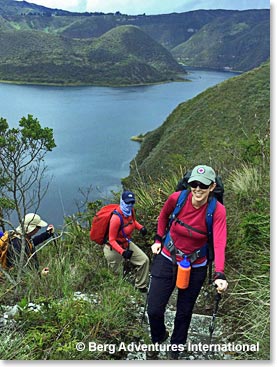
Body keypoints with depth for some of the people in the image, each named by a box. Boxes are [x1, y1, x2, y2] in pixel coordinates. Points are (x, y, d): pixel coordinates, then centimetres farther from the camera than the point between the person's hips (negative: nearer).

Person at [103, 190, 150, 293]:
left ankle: (141, 287, 12)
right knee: (115, 273, 9)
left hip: (127, 244, 7)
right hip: (114, 248, -7)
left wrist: (141, 227, -5)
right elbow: (112, 240, -25)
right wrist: (122, 252, -36)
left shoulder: (130, 211, -9)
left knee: (144, 260, -4)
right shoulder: (116, 218, -31)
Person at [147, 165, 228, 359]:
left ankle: (175, 350, 44)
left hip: (195, 268, -1)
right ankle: (158, 338, 39)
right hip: (167, 260, 1)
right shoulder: (177, 198, -17)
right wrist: (158, 239, 5)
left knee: (184, 313, 16)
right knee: (154, 310, 5)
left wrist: (219, 275, -41)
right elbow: (164, 215, 5)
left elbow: (219, 243, -30)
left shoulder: (218, 211, -21)